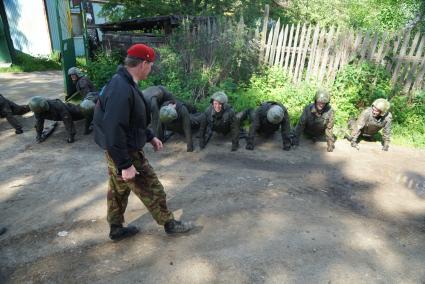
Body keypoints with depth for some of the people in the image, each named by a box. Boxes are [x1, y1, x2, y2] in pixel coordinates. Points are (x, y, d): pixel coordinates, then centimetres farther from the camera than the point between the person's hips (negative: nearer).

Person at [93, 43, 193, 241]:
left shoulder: (124, 83, 6)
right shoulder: (121, 90, -28)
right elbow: (114, 132, -30)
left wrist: (150, 137, 18)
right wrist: (125, 165, -26)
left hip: (116, 152, 10)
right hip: (125, 154, -10)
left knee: (118, 191, 21)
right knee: (153, 190, 7)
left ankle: (116, 229, 39)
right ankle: (169, 224, 26)